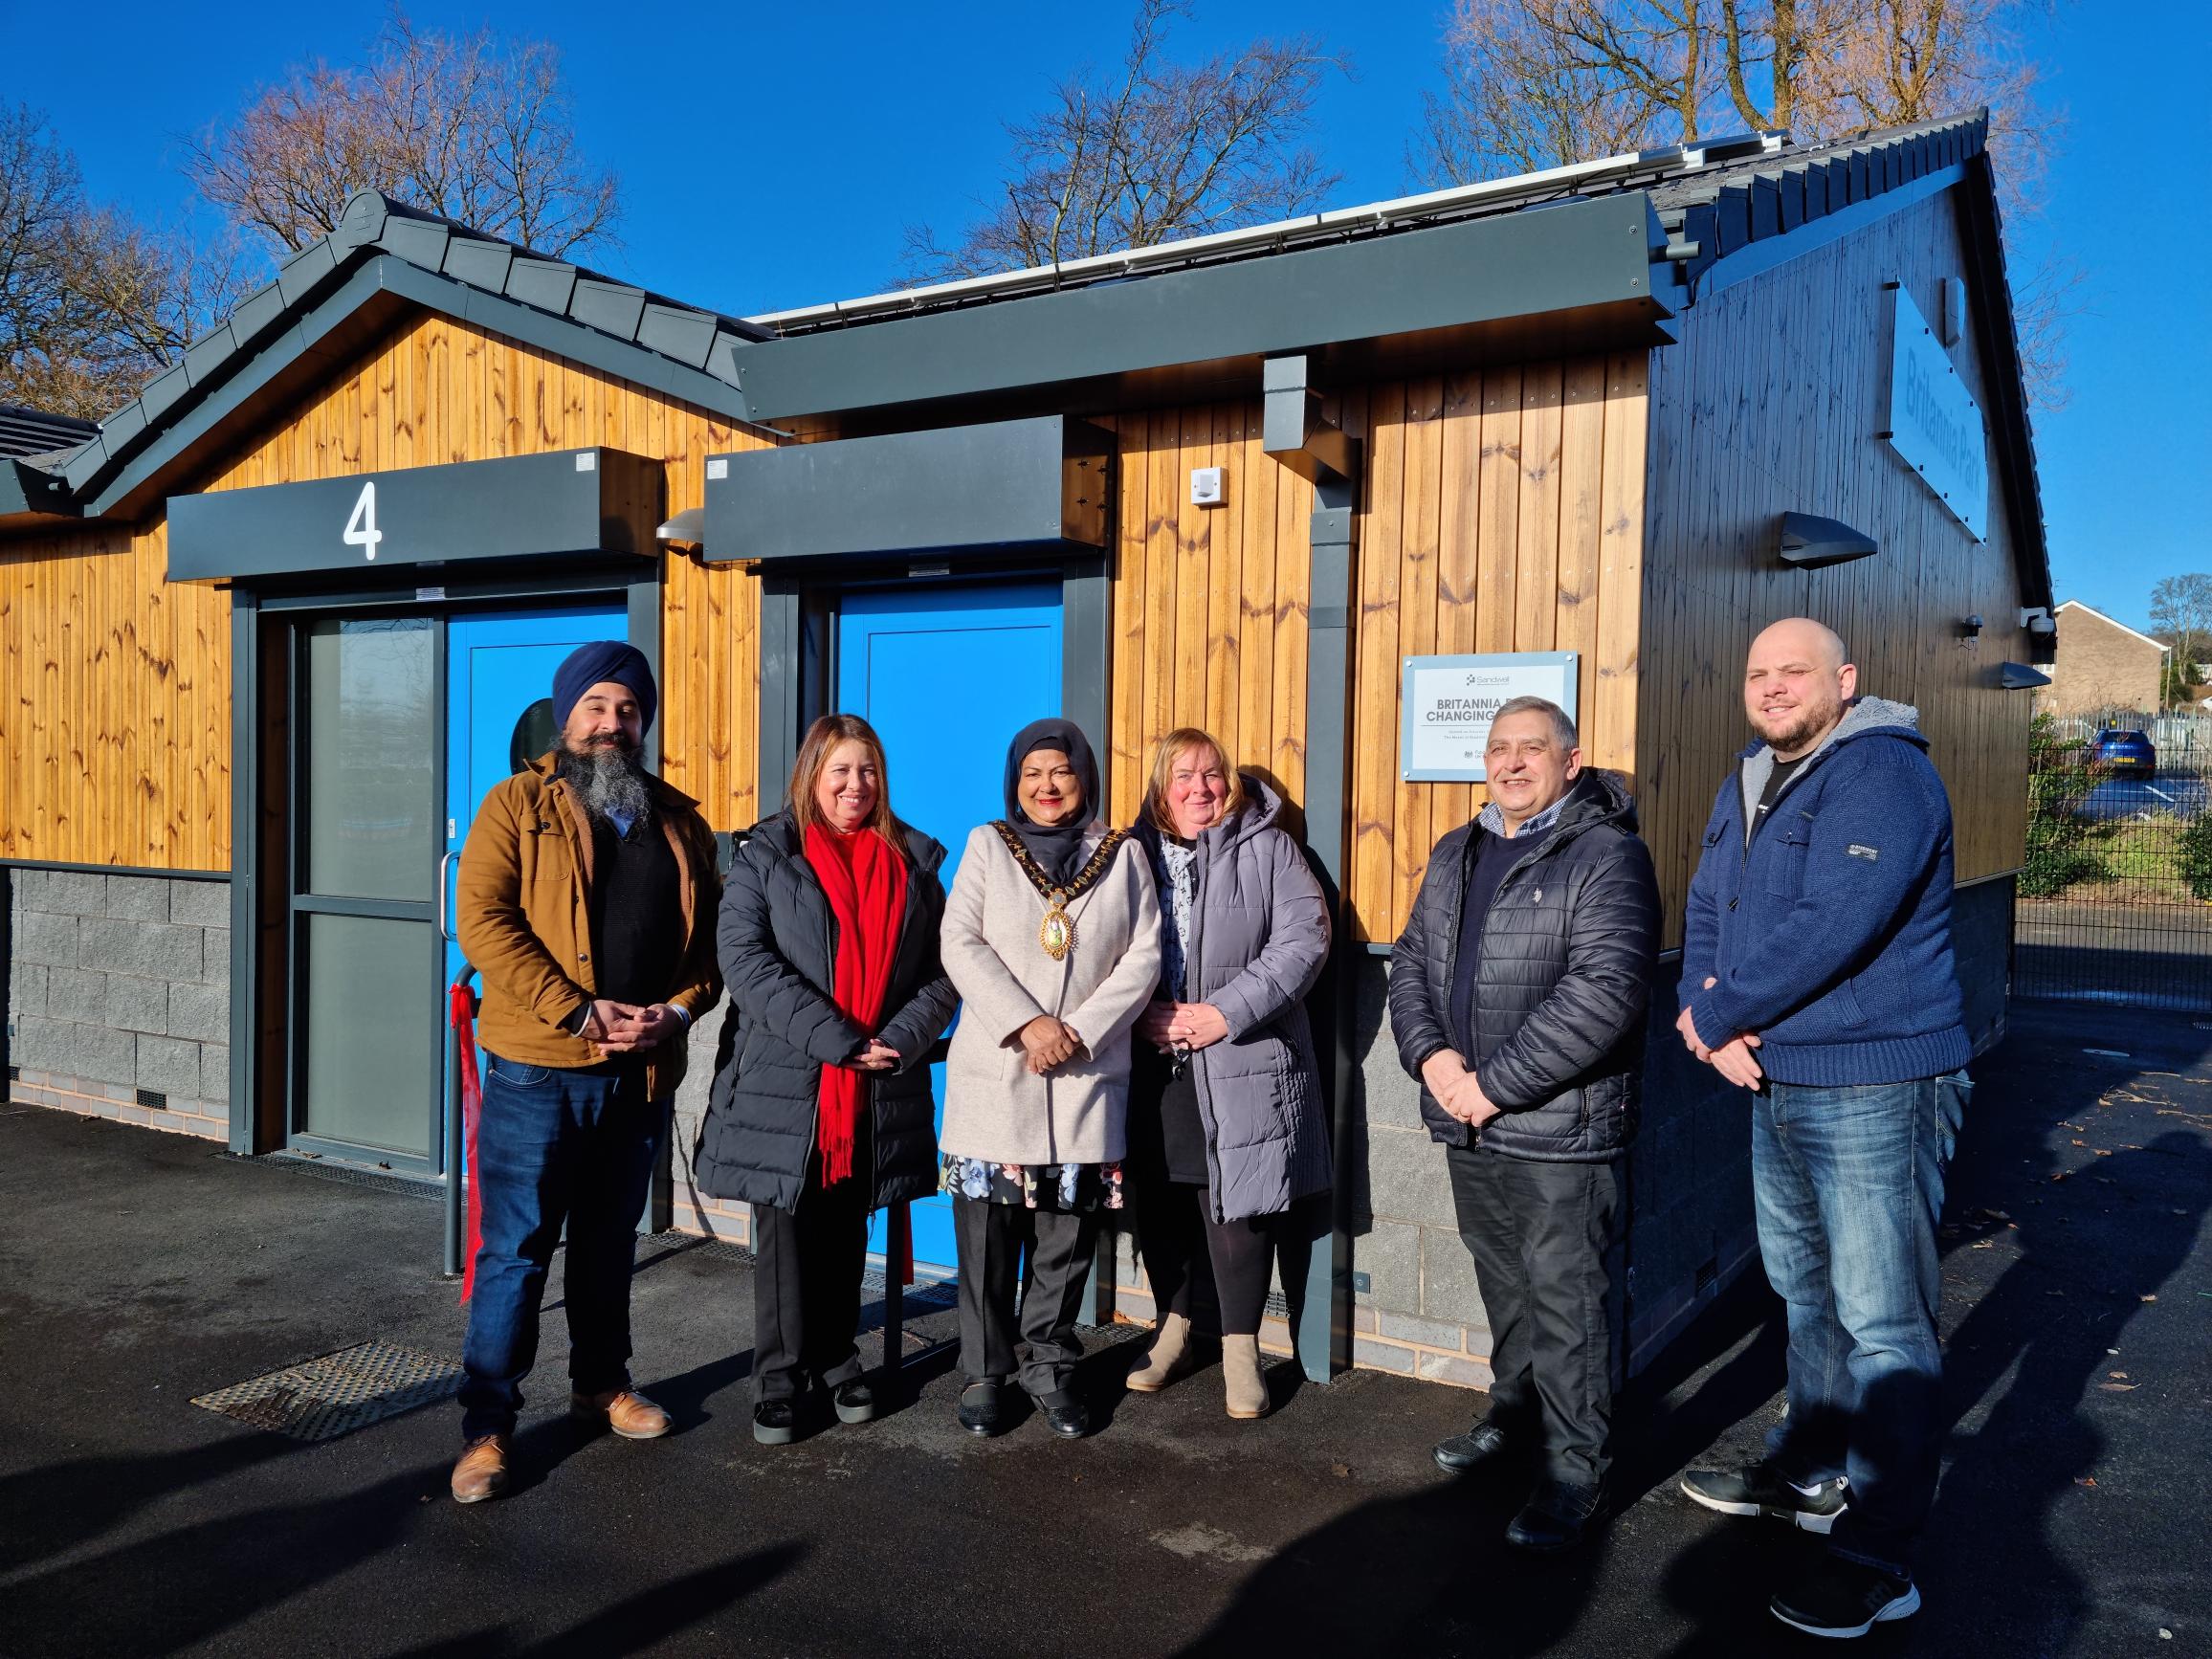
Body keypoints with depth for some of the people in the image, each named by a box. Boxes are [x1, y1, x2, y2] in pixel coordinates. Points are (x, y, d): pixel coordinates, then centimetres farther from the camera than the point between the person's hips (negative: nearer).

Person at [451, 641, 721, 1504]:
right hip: (536, 1072, -4)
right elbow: (483, 922, -12)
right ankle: (487, 1424, 12)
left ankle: (602, 1381, 34)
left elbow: (710, 938, 11)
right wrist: (578, 1011, -18)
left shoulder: (679, 822, 10)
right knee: (516, 1249, 1)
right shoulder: (518, 805, -2)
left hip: (643, 1070, 4)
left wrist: (679, 1009, -9)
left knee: (609, 1241, 18)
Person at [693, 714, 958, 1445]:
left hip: (879, 1091, 3)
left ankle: (836, 1359, 28)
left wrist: (899, 1041, -12)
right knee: (788, 1234, 4)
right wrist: (837, 1040, -18)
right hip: (784, 1082, -2)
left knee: (847, 1233, 13)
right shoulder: (767, 855, 1)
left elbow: (941, 970, 7)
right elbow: (745, 957, -11)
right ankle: (782, 1377, 18)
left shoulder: (912, 862, 10)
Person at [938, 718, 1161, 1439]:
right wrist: (1027, 1023, -15)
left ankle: (1049, 1367, 22)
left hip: (1087, 1078, 1)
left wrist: (1080, 1032, -10)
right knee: (989, 1232, 1)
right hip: (993, 1075, -1)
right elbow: (961, 945, -4)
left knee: (1067, 1234, 5)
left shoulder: (1122, 854, 9)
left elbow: (1143, 957, 2)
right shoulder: (988, 845, 7)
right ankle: (986, 1371, 17)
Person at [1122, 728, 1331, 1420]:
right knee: (1158, 1203, 10)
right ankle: (1174, 1330, 30)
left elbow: (1304, 937, -7)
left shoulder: (1267, 848, 3)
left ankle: (1241, 1348, 16)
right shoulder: (1132, 853, 10)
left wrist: (1227, 1012, -14)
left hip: (1241, 1065, -3)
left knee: (1237, 1206, -1)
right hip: (1152, 1065, 3)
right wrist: (1140, 1015, -10)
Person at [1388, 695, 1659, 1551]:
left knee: (1567, 1303, 1)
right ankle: (1515, 1417, 39)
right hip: (1465, 1124, 7)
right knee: (1504, 1286, 21)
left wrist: (1495, 1083, -20)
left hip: (1561, 1128, -7)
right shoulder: (1456, 855, 13)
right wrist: (1432, 1056, -6)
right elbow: (1411, 960, 13)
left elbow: (1605, 992, -22)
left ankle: (1574, 1471, 15)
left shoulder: (1606, 856, -12)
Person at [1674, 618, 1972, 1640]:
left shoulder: (1882, 772, -16)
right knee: (1808, 1296, 22)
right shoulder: (1744, 790, 12)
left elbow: (1830, 926, -26)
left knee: (1881, 1324, -2)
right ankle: (1809, 1474, 39)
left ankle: (1878, 1555, 8)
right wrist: (1707, 1017, -8)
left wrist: (1716, 1015, -16)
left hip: (1873, 1088, -9)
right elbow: (1706, 914, 11)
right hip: (1776, 1084, 9)